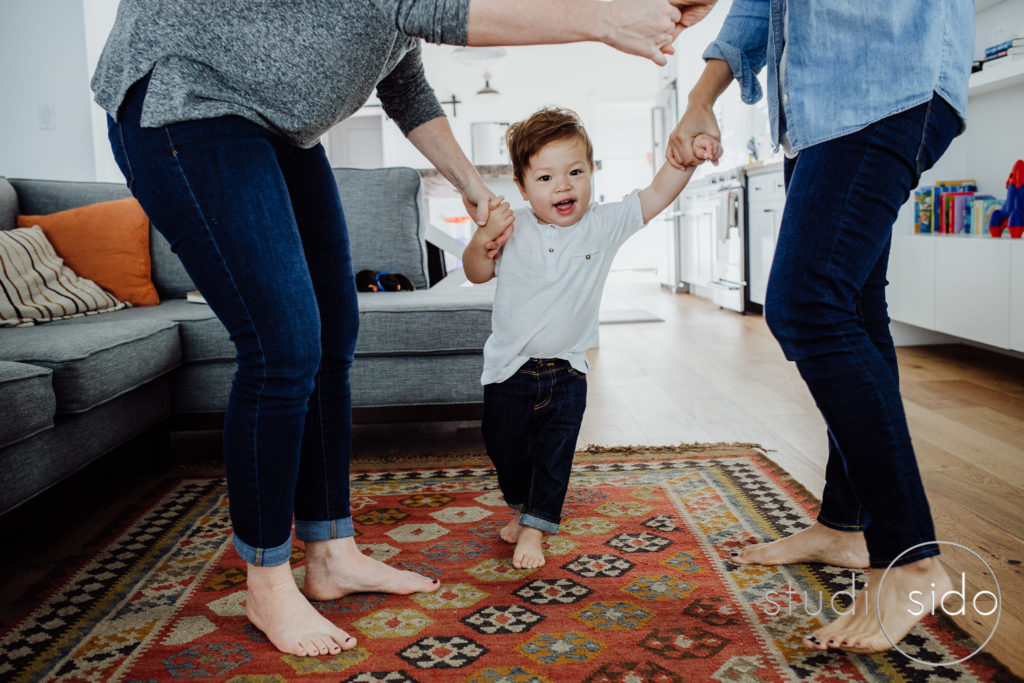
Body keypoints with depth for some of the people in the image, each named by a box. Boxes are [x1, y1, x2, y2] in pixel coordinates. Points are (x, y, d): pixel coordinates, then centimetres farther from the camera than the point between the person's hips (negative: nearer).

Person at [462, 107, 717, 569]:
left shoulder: (604, 226, -8)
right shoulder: (512, 229, -9)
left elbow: (657, 195, -11)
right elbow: (477, 274, -1)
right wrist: (482, 240, -21)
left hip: (566, 371, 0)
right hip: (510, 369, 0)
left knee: (554, 456, 5)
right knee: (505, 449, 16)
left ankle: (535, 527, 23)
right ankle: (521, 506, 42)